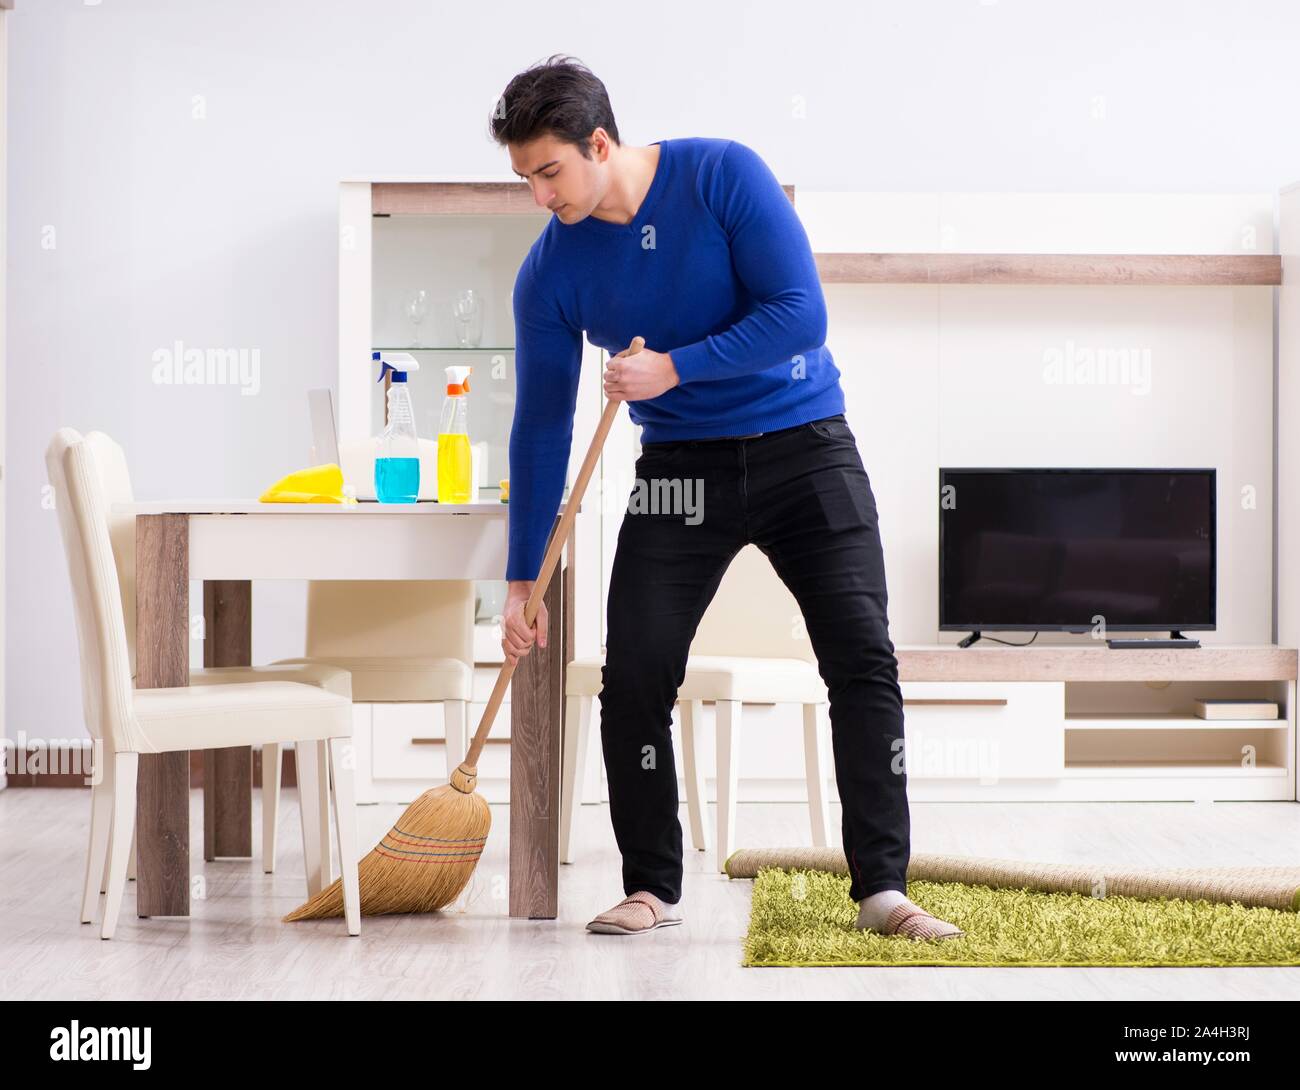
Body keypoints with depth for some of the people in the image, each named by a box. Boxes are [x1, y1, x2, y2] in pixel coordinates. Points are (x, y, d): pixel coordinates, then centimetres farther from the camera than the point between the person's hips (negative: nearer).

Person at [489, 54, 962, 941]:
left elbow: (801, 312, -20)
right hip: (682, 467, 2)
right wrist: (522, 583, -3)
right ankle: (652, 887, 6)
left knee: (863, 659, -11)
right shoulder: (551, 271, -7)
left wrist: (672, 367, -25)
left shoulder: (722, 174, -16)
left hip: (804, 447, -2)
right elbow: (541, 426, -2)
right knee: (634, 677, -8)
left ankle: (883, 888, -6)